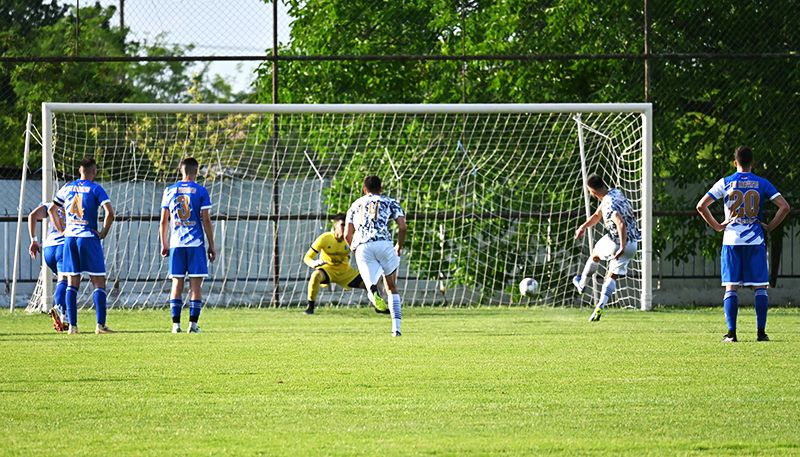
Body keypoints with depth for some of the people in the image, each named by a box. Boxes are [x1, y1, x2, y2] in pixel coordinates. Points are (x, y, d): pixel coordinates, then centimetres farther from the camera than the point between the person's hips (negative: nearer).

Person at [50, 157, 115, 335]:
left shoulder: (67, 188, 10)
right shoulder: (95, 189, -5)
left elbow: (52, 210, 19)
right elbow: (109, 213, -16)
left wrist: (61, 230, 20)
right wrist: (104, 232, -4)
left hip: (70, 238, 5)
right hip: (89, 238, -5)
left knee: (72, 283, 8)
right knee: (99, 283, -1)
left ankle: (72, 325, 5)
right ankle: (100, 325, -9)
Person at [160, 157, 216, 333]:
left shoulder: (169, 191, 6)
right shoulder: (200, 191, -2)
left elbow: (164, 221, 6)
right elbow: (206, 220, -4)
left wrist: (164, 244, 15)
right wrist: (211, 245, 2)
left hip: (176, 244, 2)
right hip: (196, 244, -2)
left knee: (177, 284, 6)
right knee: (196, 284, 1)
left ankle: (176, 324, 1)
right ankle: (193, 324, -4)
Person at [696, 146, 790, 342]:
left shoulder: (725, 183, 2)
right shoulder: (762, 184, 2)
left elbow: (701, 205, -3)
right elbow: (784, 207, -5)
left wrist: (716, 226, 5)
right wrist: (770, 227, 3)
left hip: (731, 240, 0)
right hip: (756, 240, 0)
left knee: (730, 287, 3)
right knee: (760, 287, 5)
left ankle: (731, 333, -4)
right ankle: (761, 332, 0)